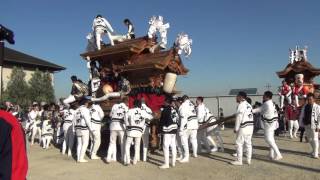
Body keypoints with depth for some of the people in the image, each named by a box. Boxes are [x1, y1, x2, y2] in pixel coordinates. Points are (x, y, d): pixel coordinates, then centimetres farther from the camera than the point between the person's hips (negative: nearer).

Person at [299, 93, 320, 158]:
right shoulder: (305, 106, 8)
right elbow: (301, 115, 13)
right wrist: (301, 124, 9)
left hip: (313, 125, -6)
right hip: (306, 125, 6)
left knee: (315, 139, -2)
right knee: (309, 139, 16)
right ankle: (314, 150, 35)